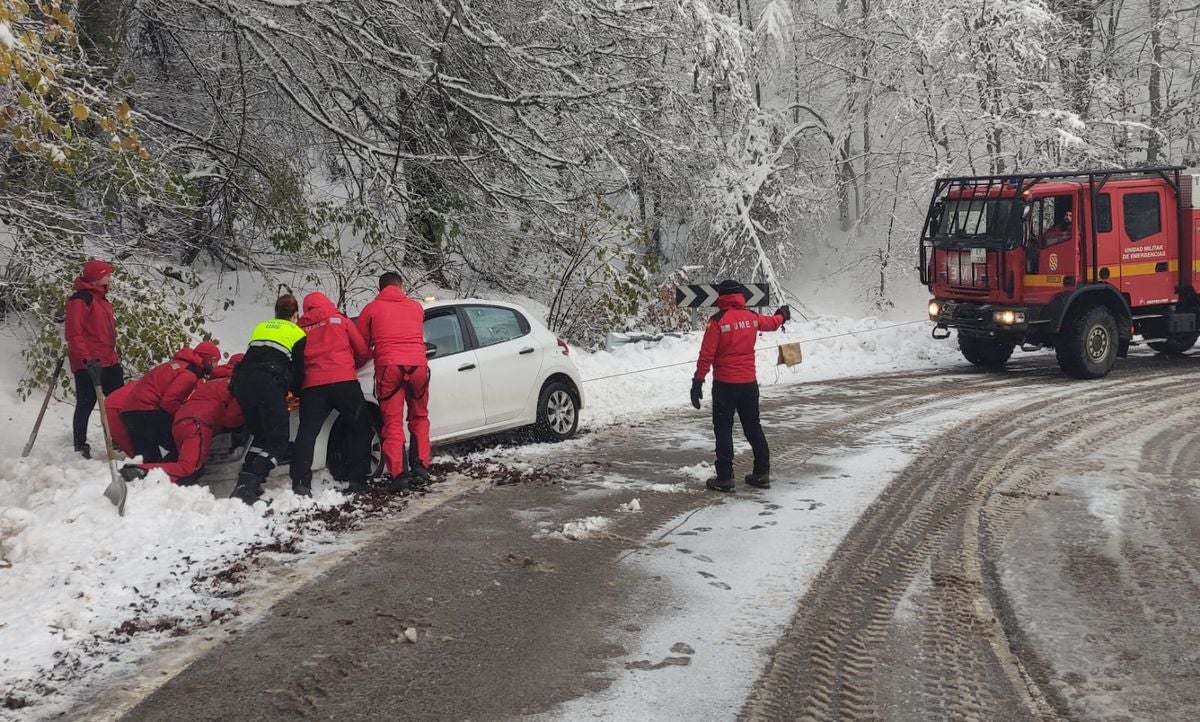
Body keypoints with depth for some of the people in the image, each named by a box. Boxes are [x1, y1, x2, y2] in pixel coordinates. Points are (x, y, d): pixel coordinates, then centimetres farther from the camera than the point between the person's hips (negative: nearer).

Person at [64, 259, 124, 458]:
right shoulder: (80, 299, -11)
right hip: (89, 365, -9)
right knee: (86, 404, -3)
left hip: (109, 362, 9)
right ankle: (80, 446, 5)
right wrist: (87, 360, -27)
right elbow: (73, 334, -19)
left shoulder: (102, 300, 18)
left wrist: (115, 357, 25)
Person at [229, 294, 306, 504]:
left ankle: (245, 482, 4)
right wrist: (297, 390, 32)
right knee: (278, 443, -2)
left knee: (261, 436, 21)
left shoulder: (260, 327, 29)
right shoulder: (296, 333, 14)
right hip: (270, 385, -6)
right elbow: (299, 369, 13)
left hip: (243, 381, 6)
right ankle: (248, 486, -23)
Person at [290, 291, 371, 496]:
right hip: (343, 381, -2)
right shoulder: (340, 320, 15)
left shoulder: (301, 328, 19)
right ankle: (358, 480, 2)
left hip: (312, 385, 2)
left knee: (306, 433, 0)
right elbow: (363, 352, 15)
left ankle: (301, 483, -12)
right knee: (360, 428, 9)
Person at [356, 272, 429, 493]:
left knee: (393, 424, 1)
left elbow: (361, 343, 16)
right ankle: (420, 470, 10)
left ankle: (399, 476, -7)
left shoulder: (372, 309, 13)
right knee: (419, 419, 18)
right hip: (418, 365, 2)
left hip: (389, 367, -2)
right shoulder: (416, 307, 21)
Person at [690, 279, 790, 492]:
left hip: (725, 385, -5)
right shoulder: (751, 317, 3)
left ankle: (725, 478, -2)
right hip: (749, 383, 5)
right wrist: (782, 315, 47)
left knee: (723, 429, 0)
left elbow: (707, 355, -14)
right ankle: (762, 473, 19)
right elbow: (771, 323, 25)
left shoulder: (717, 321, -12)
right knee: (753, 427, 15)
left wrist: (698, 381, -8)